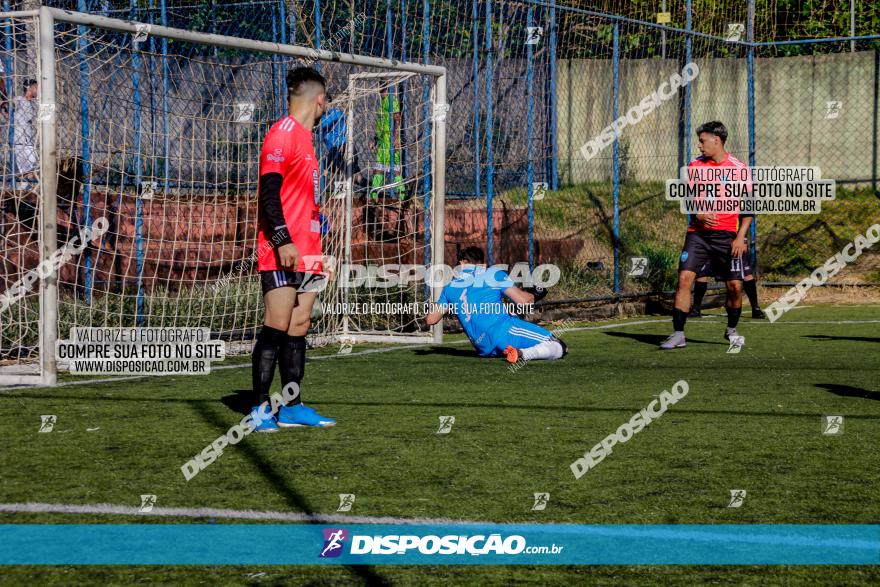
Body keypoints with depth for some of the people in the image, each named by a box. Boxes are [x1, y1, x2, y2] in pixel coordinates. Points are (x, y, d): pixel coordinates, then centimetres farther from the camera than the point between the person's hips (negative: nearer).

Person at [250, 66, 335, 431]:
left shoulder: (303, 138, 20)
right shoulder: (283, 134, -8)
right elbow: (269, 190, -17)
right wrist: (283, 240, -24)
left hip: (305, 253, 9)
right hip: (282, 253, -9)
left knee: (298, 327, 8)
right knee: (277, 326, -11)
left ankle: (292, 407, 10)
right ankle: (260, 409, -9)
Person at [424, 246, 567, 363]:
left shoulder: (450, 287, 17)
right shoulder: (493, 274, 6)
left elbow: (431, 319, 19)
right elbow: (523, 300, -2)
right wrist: (534, 295, 20)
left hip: (483, 348, 6)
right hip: (504, 332, -6)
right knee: (559, 348, -13)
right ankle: (523, 354, -33)